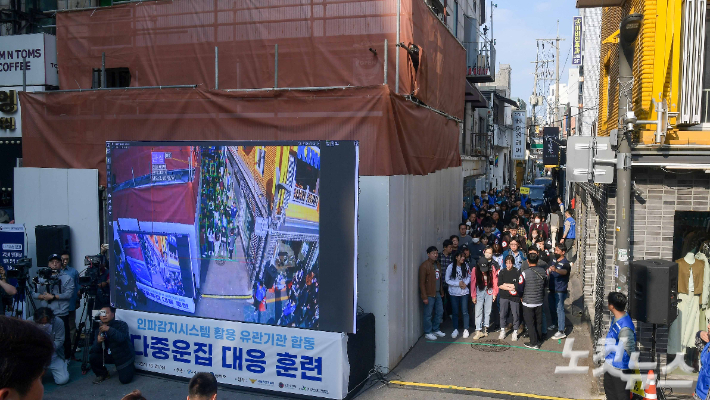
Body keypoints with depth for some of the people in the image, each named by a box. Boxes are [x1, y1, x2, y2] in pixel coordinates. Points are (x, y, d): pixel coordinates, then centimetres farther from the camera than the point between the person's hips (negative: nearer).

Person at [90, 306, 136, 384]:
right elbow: (95, 350, -2)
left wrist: (109, 329, -41)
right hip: (110, 355, 5)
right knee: (93, 357, -17)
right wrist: (98, 342, -24)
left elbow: (121, 338, -33)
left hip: (124, 356, -5)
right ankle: (103, 374, 10)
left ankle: (130, 368, 21)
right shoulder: (100, 329, 3)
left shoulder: (121, 325, -12)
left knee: (125, 380, -16)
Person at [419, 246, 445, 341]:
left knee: (440, 312, 14)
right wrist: (424, 297, -18)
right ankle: (428, 333, 13)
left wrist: (442, 292, 16)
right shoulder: (424, 266, -13)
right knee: (428, 314, 1)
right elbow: (422, 283, -15)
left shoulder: (438, 265, 12)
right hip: (429, 294, -8)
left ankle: (436, 330, 29)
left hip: (437, 294, 8)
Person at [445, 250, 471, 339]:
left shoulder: (466, 266, -4)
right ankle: (455, 329, 22)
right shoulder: (450, 267, -10)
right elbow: (447, 280, -7)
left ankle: (466, 330, 16)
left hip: (464, 292, 1)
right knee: (455, 312, 8)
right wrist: (458, 283, -14)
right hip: (454, 293, -1)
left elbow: (469, 277, 5)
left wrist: (465, 283, -13)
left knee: (465, 311, 3)